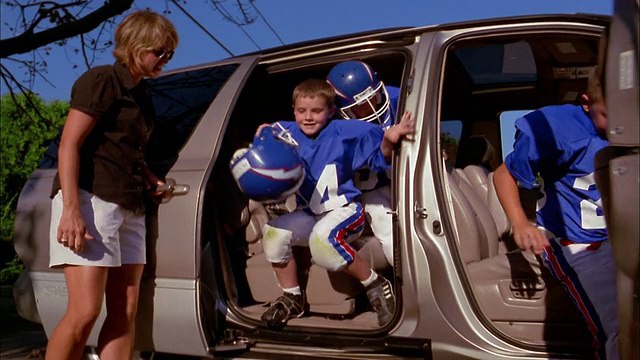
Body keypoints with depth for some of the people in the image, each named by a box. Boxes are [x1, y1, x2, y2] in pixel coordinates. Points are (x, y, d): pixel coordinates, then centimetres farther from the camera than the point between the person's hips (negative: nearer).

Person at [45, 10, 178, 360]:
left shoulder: (140, 94, 20)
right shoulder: (102, 80, -4)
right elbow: (69, 144, -12)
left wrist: (149, 179, 12)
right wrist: (71, 209, -22)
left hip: (129, 207, 8)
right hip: (90, 199, -8)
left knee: (125, 313, 4)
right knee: (84, 312, -12)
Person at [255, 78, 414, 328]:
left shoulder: (344, 132, -12)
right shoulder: (288, 133, -1)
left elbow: (379, 157, -11)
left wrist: (390, 138, -33)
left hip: (344, 209, -6)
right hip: (309, 213, 6)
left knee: (322, 239, -36)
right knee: (273, 232, -15)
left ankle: (375, 285, -14)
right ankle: (292, 298, 4)